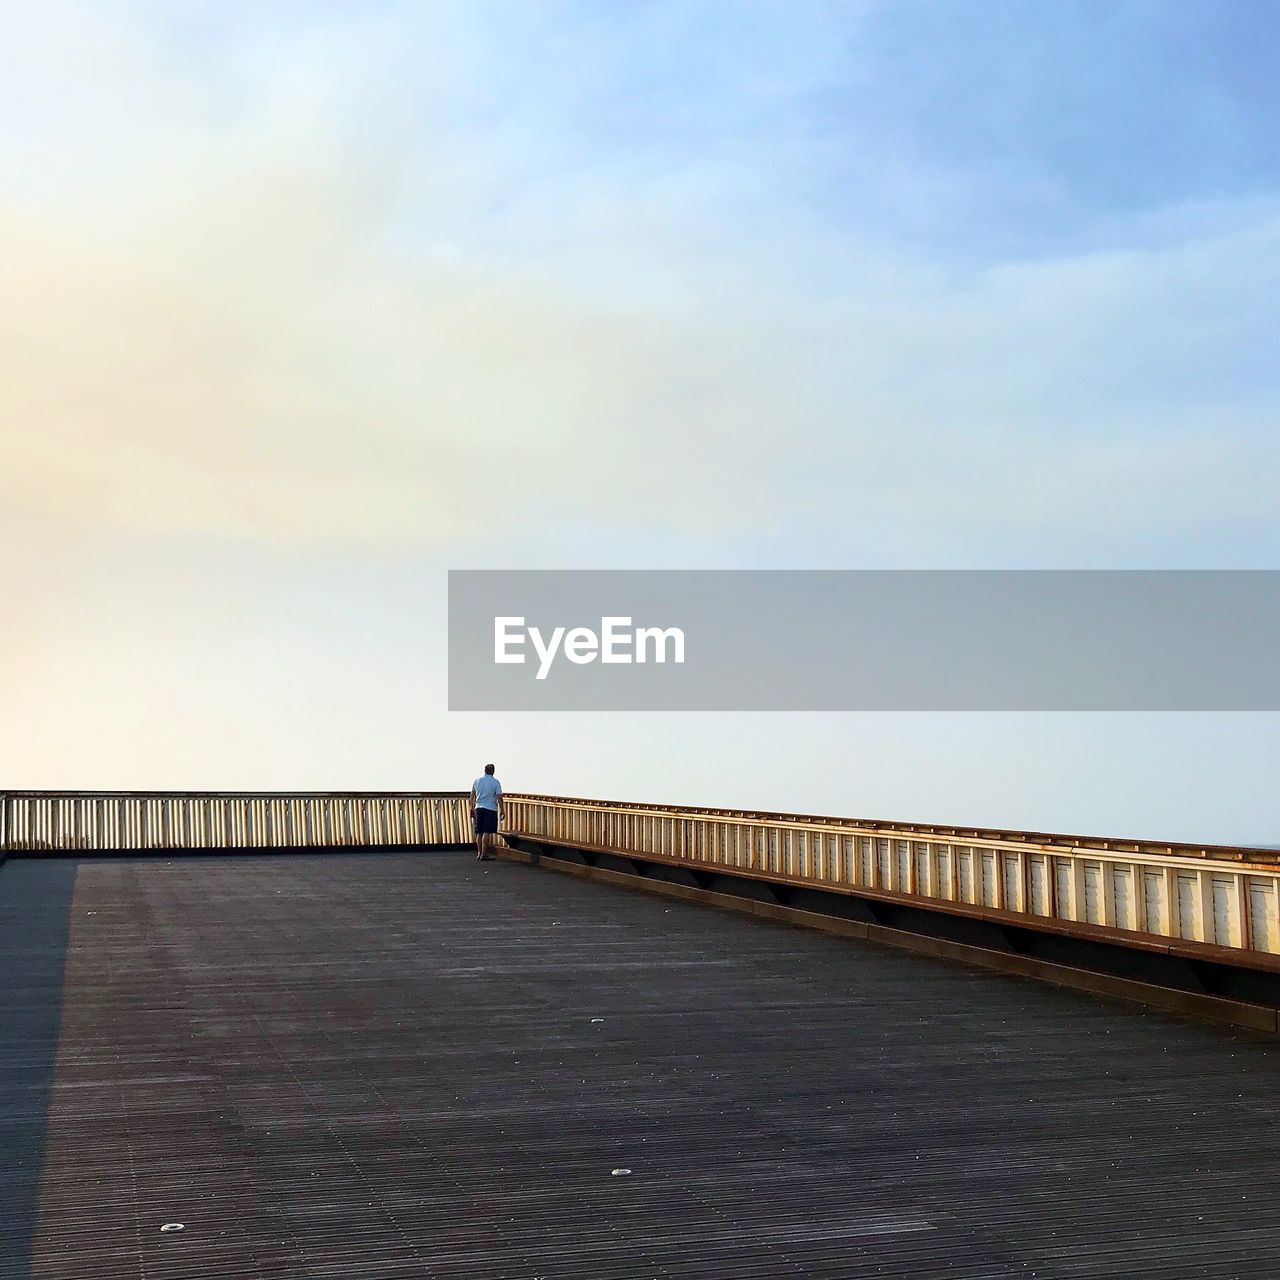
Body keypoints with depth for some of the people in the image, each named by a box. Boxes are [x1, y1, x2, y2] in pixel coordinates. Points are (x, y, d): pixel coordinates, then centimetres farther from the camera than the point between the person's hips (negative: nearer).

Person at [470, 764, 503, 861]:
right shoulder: (495, 782, -6)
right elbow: (499, 798, -9)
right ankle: (483, 854, -9)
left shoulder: (477, 780, 8)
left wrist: (472, 807, 27)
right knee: (487, 832, -5)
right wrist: (501, 811, -3)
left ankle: (479, 853, 19)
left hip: (479, 808, 5)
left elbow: (472, 795, 16)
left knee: (479, 832, 12)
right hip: (491, 809, -5)